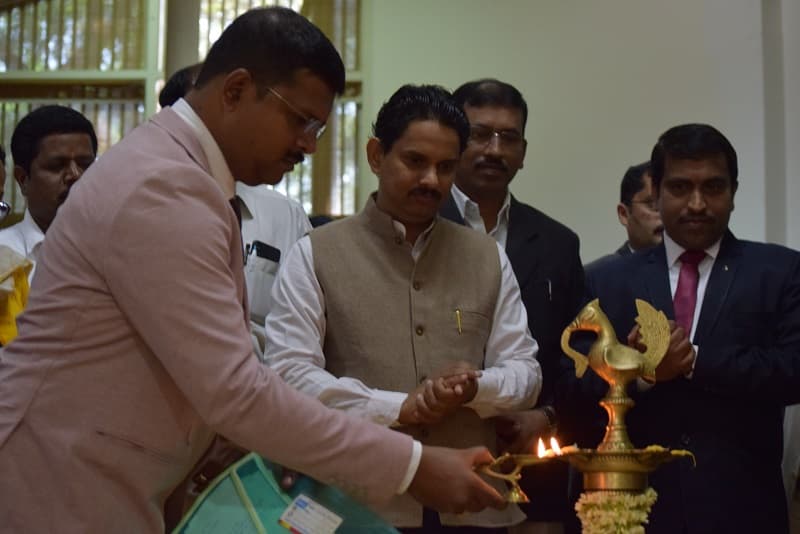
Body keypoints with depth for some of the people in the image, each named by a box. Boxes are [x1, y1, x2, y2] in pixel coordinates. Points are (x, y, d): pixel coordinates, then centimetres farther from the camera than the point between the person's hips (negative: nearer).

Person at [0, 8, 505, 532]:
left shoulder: (174, 170, 10)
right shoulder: (162, 187, -22)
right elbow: (234, 391, -26)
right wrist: (412, 466, -23)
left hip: (96, 481, 9)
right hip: (58, 488, -9)